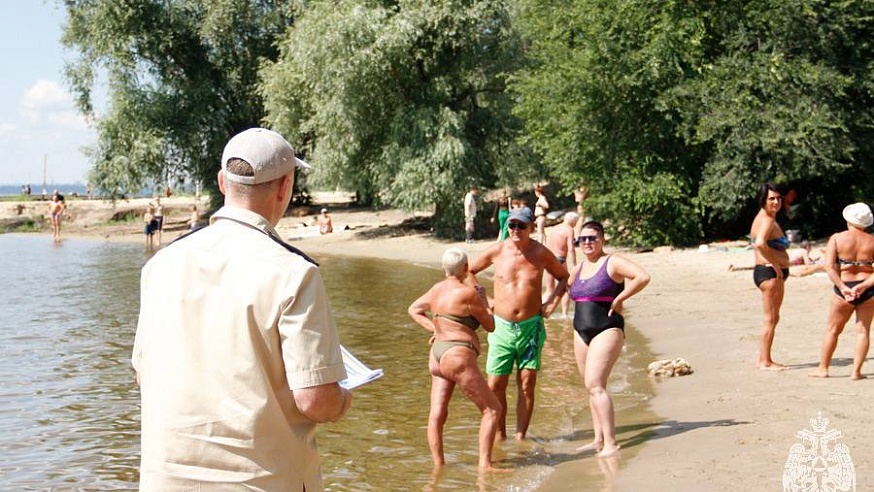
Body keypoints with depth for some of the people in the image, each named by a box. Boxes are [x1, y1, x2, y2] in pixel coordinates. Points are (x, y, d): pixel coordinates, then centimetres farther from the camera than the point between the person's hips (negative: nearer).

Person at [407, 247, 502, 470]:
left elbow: (413, 309, 26)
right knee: (491, 409, -1)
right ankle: (485, 464, -7)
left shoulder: (437, 288, 10)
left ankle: (438, 466, 5)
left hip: (437, 354, 9)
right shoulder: (468, 293, -12)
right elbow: (490, 326, -1)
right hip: (458, 356, -8)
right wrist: (483, 299, 12)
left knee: (437, 414, 4)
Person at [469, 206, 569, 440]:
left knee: (527, 387, 2)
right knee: (495, 387, 0)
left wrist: (552, 302, 4)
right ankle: (500, 437, 14)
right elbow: (469, 271, 12)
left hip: (531, 327, 0)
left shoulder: (541, 253, -2)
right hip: (501, 326, 0)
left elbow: (563, 277, 16)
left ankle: (520, 438, 14)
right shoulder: (497, 251, -3)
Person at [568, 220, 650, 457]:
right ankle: (599, 440, 16)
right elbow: (567, 285, 35)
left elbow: (643, 277, -21)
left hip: (607, 330, -8)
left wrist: (618, 299, -16)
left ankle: (611, 442, -17)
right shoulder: (580, 267, 15)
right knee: (592, 387, 9)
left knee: (594, 385, -18)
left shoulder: (612, 263, -7)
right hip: (581, 331, 8)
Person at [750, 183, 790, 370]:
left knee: (773, 318, 16)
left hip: (776, 273, 11)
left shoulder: (769, 219, 17)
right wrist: (776, 265, -24)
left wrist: (779, 267, 15)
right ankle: (765, 361, -2)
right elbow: (760, 244, -34)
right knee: (770, 318, -6)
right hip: (769, 272, -11)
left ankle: (764, 360, 22)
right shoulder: (766, 220, -16)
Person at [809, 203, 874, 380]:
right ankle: (856, 371, 6)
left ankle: (823, 368, 19)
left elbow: (829, 267, -14)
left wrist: (843, 288, -16)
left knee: (833, 330, 12)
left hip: (844, 290, -1)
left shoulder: (837, 238, -5)